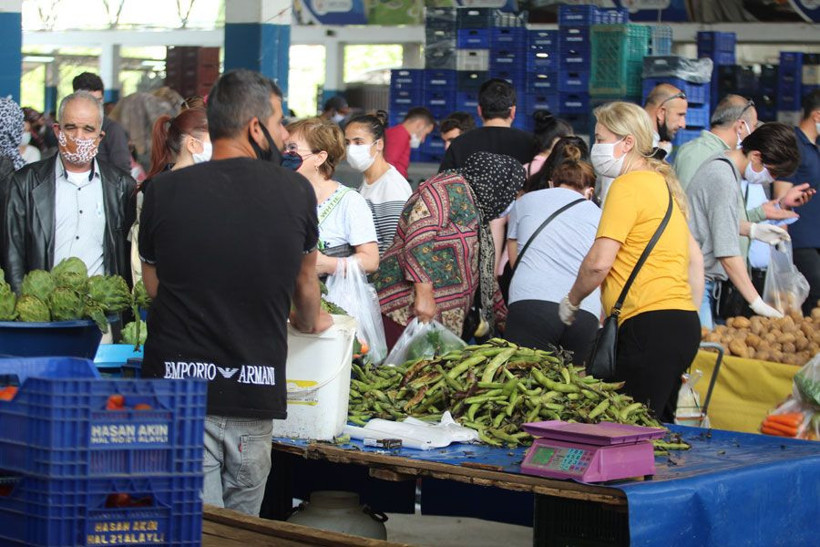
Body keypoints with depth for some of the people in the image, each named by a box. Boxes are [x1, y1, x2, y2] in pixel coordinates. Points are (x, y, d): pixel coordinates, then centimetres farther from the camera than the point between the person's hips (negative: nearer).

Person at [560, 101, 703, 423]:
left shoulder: (628, 185, -8)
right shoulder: (662, 184, 22)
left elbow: (599, 262, -14)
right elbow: (695, 259, 25)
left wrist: (571, 301, 3)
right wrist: (690, 314, 27)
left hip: (651, 323, -10)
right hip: (683, 322, 10)